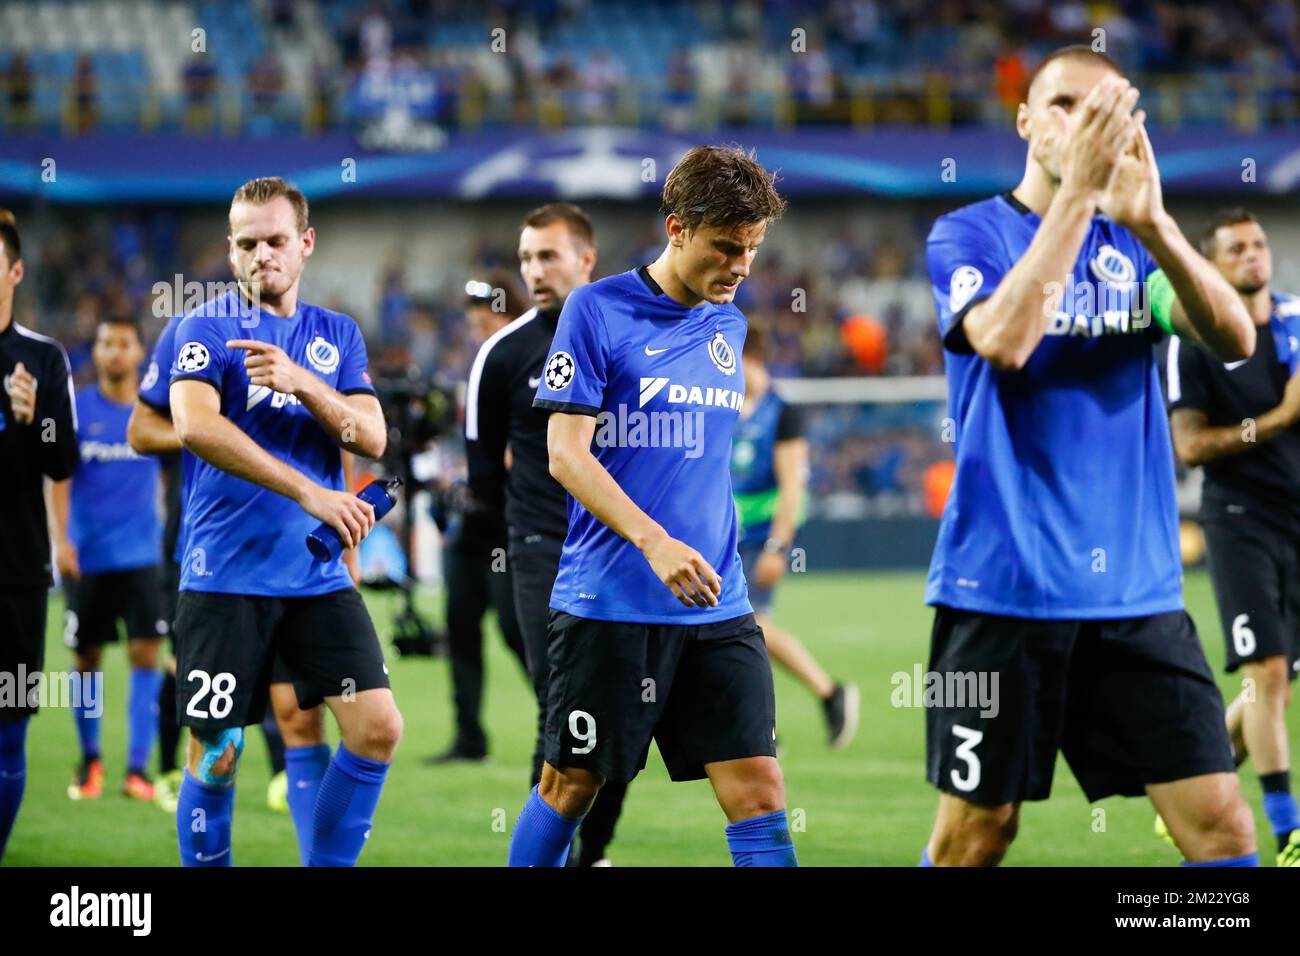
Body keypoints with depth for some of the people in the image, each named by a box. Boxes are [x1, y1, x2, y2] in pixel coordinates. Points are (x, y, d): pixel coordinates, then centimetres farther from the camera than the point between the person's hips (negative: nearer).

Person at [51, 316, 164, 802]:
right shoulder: (77, 409, -1)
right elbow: (60, 479, -4)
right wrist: (61, 538, -15)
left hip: (141, 555, 1)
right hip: (88, 556, -1)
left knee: (146, 653, -10)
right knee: (86, 661, 6)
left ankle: (137, 768, -9)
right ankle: (89, 761, 24)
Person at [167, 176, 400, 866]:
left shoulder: (337, 336, 13)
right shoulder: (207, 329, -3)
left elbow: (372, 438, 2)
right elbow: (194, 425, -21)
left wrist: (300, 382, -17)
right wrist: (309, 492, -27)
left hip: (318, 575, 4)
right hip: (226, 577, -4)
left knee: (378, 729, -6)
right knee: (216, 757, -3)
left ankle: (326, 866, 8)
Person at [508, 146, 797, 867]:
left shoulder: (729, 325, 12)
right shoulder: (596, 309, -6)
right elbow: (566, 454, -12)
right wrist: (656, 543, -23)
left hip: (717, 610, 5)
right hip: (609, 606, -5)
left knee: (758, 791, -5)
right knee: (570, 786, 4)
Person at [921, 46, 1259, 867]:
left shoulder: (1134, 244, 9)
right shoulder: (969, 235, -1)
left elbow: (1236, 339, -9)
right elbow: (1004, 339, -22)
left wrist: (1151, 221, -23)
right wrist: (1077, 191, -24)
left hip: (1137, 590, 3)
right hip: (1002, 584, -3)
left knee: (1221, 825, -5)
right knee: (976, 833, 2)